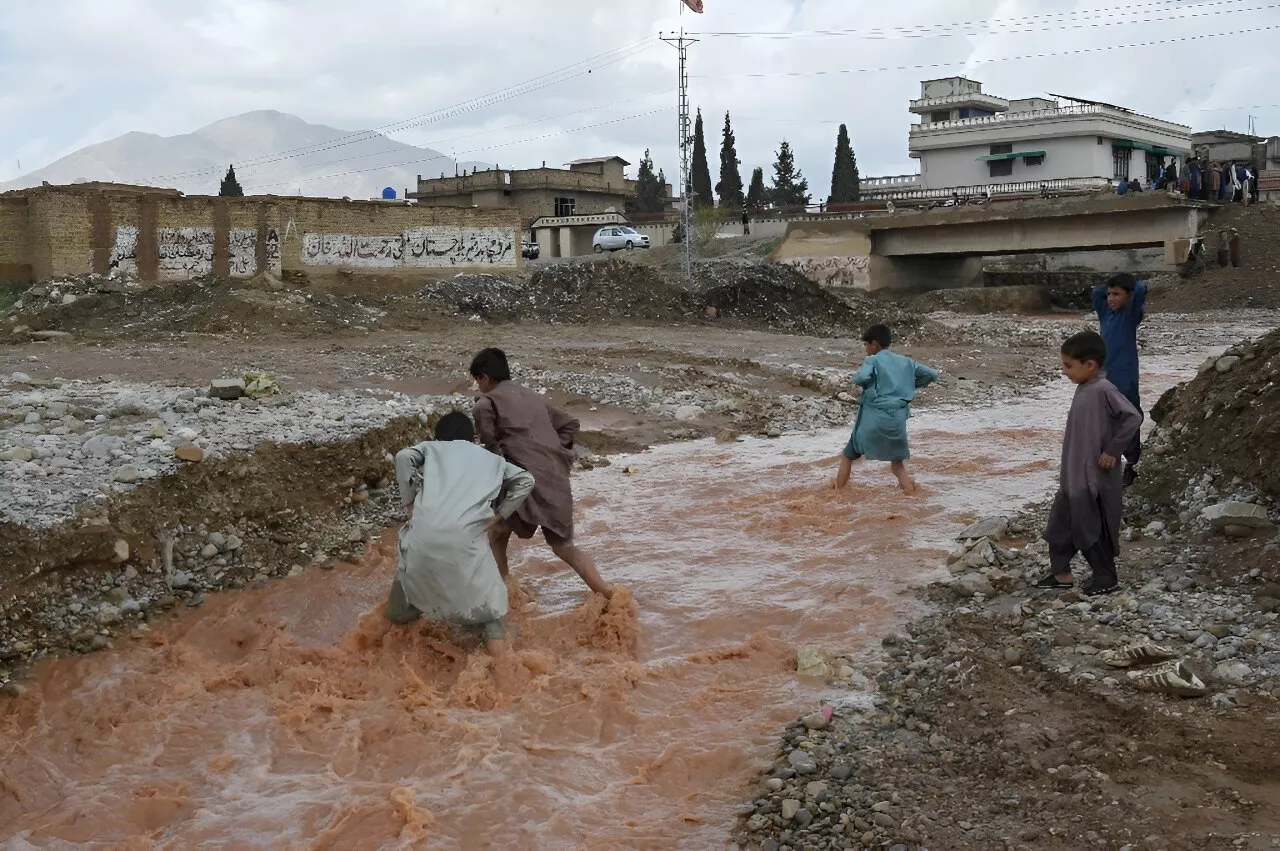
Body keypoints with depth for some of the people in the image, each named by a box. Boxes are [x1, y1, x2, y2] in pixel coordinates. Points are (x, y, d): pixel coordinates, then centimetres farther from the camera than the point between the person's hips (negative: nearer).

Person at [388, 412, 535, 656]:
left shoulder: (432, 448, 24)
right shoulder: (491, 459, 28)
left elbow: (404, 457, 4)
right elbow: (525, 480, 18)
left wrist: (409, 502, 10)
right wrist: (498, 516, 16)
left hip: (425, 530, 1)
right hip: (466, 535, -1)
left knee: (413, 568, 33)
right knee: (482, 584, 20)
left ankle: (401, 610, 48)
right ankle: (494, 633, 7)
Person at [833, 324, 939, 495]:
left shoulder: (873, 360, -1)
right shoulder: (905, 362, 13)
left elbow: (861, 378, -21)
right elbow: (932, 375, 15)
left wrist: (857, 377, 2)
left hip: (874, 418, -4)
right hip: (898, 419, 4)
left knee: (848, 455, 12)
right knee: (897, 460, 21)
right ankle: (909, 489, 5)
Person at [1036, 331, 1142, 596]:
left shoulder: (1103, 390, -20)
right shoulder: (1084, 389, 7)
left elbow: (1133, 418, -26)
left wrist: (1113, 451, -20)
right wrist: (1065, 473, 16)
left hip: (1095, 479, -9)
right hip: (1073, 478, 9)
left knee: (1093, 529, 4)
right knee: (1059, 524, 15)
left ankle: (1107, 578, 20)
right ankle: (1061, 572, 27)